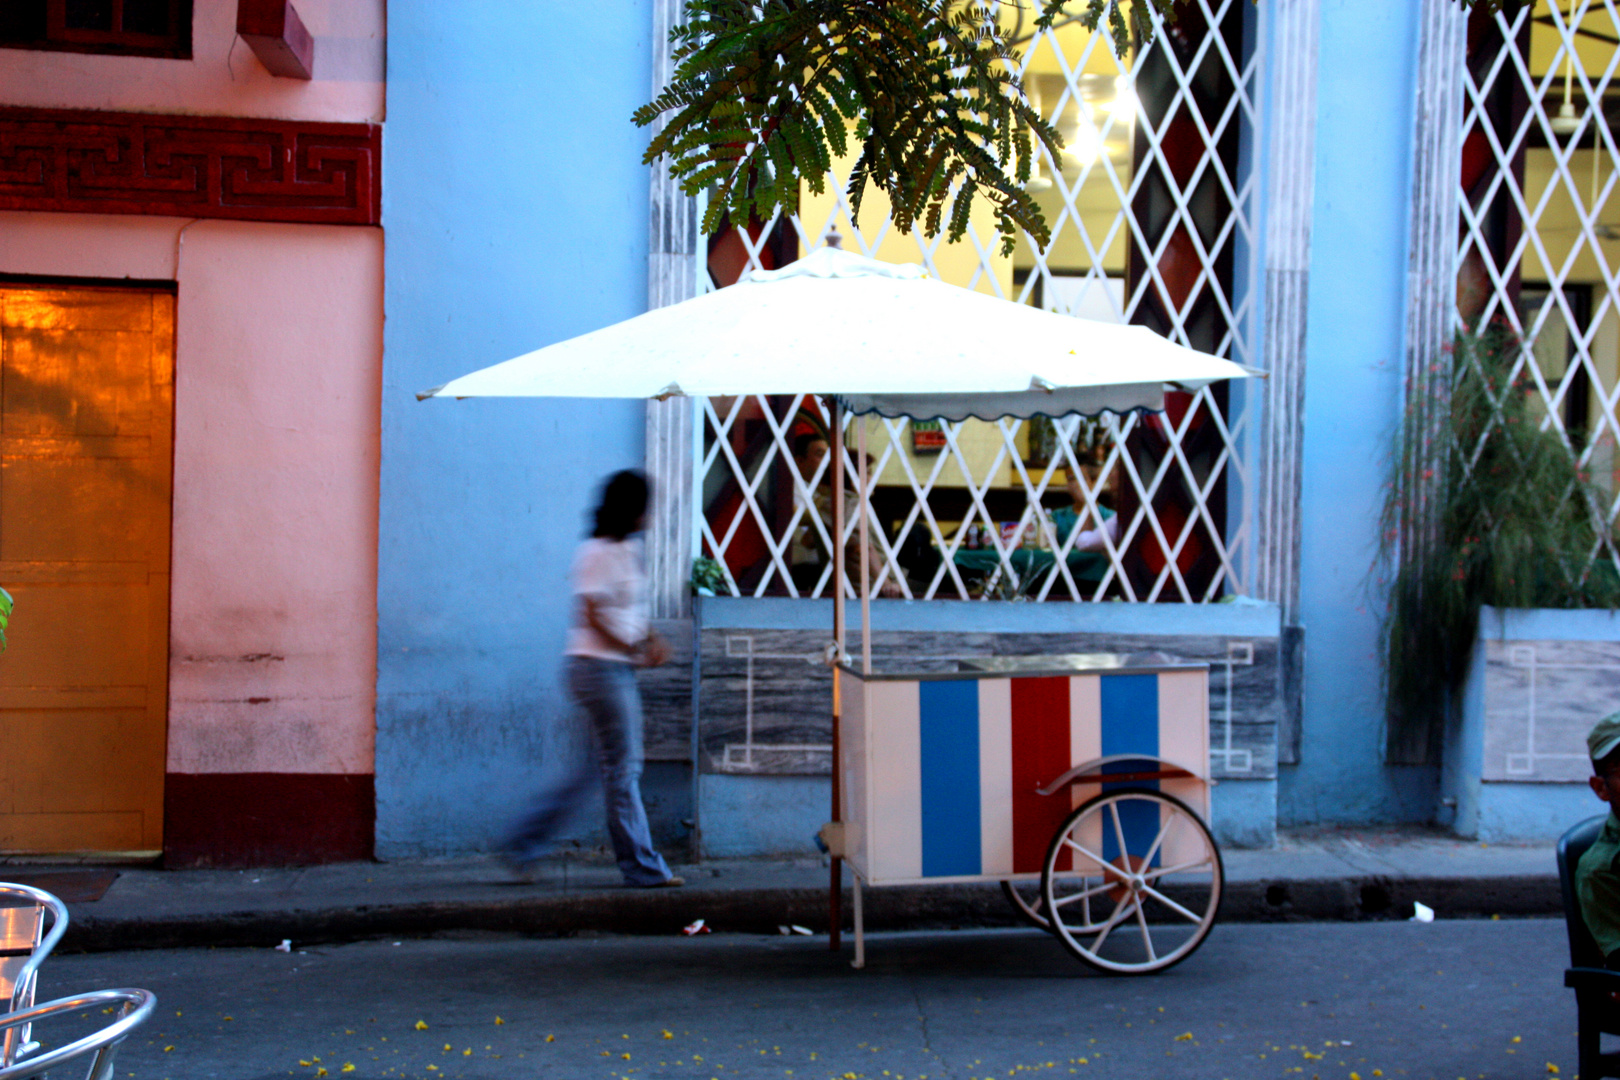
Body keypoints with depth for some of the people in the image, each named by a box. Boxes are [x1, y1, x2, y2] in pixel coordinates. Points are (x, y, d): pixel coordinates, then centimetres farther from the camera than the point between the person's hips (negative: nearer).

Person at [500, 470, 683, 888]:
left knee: (594, 765, 12)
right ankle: (642, 867, 4)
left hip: (619, 667, 10)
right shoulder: (597, 553, -13)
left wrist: (652, 640, 7)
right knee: (622, 768, -3)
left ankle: (523, 845, 18)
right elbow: (591, 615, -17)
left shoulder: (628, 550, 15)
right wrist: (636, 650, -14)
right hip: (597, 665, -9)